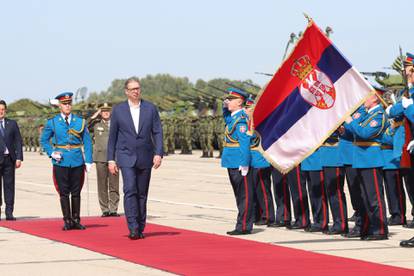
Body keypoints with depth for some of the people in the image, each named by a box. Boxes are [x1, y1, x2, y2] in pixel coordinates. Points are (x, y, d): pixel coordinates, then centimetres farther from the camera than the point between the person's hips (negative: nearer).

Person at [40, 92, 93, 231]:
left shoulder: (80, 122, 6)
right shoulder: (52, 123, 4)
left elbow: (87, 142, 6)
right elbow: (44, 140, 11)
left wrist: (88, 161, -2)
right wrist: (51, 153, -5)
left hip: (77, 161, 1)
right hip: (61, 162, -1)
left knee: (76, 192, 6)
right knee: (64, 193, 1)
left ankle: (76, 220, 14)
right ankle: (67, 221, 7)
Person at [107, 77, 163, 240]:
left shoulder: (150, 109, 4)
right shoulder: (118, 110, 3)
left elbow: (157, 132, 2)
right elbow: (112, 136, 6)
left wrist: (158, 153, -11)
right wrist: (111, 159, 2)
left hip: (145, 158, 2)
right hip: (126, 157, -2)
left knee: (142, 193, 6)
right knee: (130, 190, -16)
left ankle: (140, 228, 14)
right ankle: (133, 228, -20)